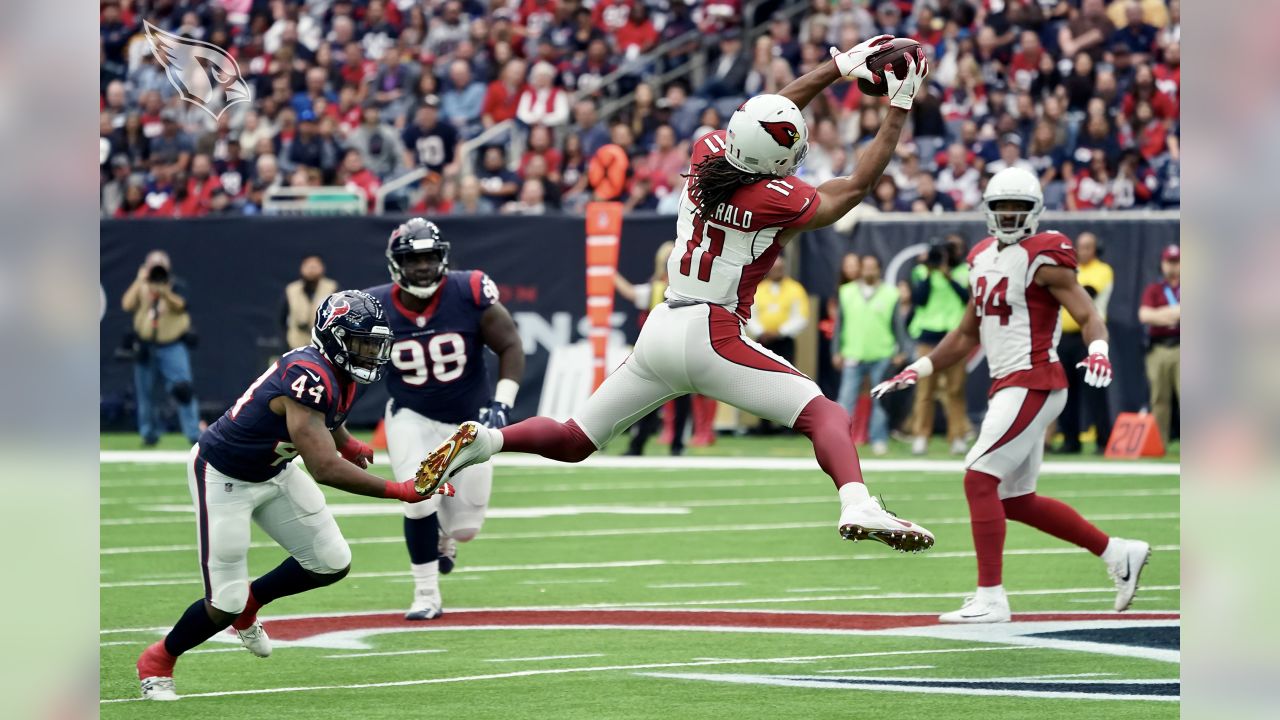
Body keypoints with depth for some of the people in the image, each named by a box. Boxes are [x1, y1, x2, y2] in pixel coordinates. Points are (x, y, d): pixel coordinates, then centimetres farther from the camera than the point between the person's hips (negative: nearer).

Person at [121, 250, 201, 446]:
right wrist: (140, 281, -14)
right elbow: (127, 304, -12)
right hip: (145, 347, 3)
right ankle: (149, 433, 21)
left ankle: (194, 433, -15)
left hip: (173, 347, -3)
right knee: (145, 392, 8)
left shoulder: (176, 285, -3)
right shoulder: (140, 287, 4)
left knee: (183, 389, -15)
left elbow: (179, 305, -22)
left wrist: (165, 292, -40)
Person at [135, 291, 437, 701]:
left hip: (273, 472, 9)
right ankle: (158, 661, 18)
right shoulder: (308, 376, -36)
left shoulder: (345, 374, -7)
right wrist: (399, 491, -40)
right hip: (223, 477, -9)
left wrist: (347, 443, -2)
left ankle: (249, 605, 30)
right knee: (226, 604, -9)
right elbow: (324, 468, -41)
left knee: (332, 564, 7)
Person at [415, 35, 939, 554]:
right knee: (826, 414, -8)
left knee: (575, 441, 17)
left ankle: (482, 440, -2)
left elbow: (764, 115, 22)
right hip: (713, 337, -6)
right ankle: (857, 507, -31)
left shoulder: (706, 154, 2)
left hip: (661, 330, 6)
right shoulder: (778, 199, -12)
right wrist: (899, 109, 11)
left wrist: (838, 67, 25)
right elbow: (858, 186, 4)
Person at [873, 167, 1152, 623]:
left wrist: (1098, 351, -35)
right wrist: (919, 370, 20)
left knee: (980, 478, -15)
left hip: (1032, 383, -9)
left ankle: (991, 599, -13)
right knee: (1018, 501, 13)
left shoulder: (1043, 257, -9)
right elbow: (967, 335, 25)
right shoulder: (984, 260, 15)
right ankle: (1118, 554, 23)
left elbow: (1088, 316, -15)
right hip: (1009, 385, 9)